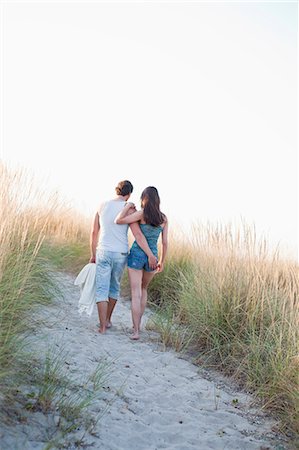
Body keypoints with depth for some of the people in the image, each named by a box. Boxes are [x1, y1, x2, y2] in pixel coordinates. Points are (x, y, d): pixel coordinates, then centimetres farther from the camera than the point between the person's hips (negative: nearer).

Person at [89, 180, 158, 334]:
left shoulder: (102, 206, 3)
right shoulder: (129, 209, -8)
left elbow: (94, 232, 6)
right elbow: (138, 234, -17)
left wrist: (93, 255, 14)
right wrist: (151, 255, -17)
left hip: (103, 252, 1)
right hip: (120, 254, 0)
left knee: (102, 289, 3)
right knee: (114, 286, 20)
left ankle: (103, 326, -3)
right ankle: (107, 319, 31)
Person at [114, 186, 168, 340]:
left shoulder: (142, 213, -9)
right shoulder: (164, 218, 2)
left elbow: (118, 220, -15)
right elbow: (164, 242, 4)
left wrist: (127, 206, 0)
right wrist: (162, 261, 14)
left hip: (136, 254, -3)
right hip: (152, 257, 4)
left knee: (136, 294, 0)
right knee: (143, 288, 25)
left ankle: (136, 331, -4)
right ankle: (138, 324, 28)